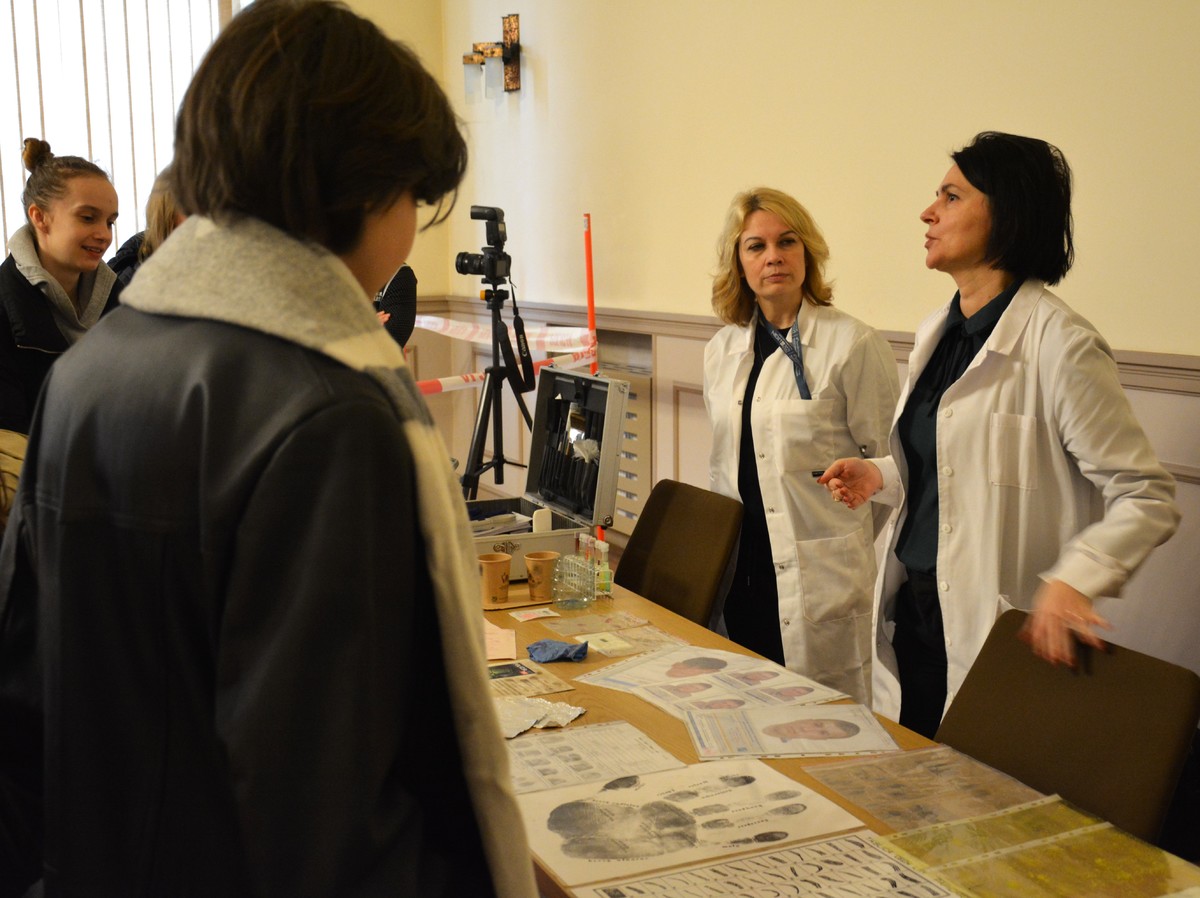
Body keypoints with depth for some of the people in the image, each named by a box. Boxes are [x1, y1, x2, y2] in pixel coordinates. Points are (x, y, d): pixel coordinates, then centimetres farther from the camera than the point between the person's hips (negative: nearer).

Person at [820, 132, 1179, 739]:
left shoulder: (1060, 345, -16)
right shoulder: (937, 332, 9)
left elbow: (1147, 497, -16)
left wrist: (1072, 581, -31)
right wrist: (879, 476, 4)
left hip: (997, 630, -7)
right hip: (912, 612, 8)